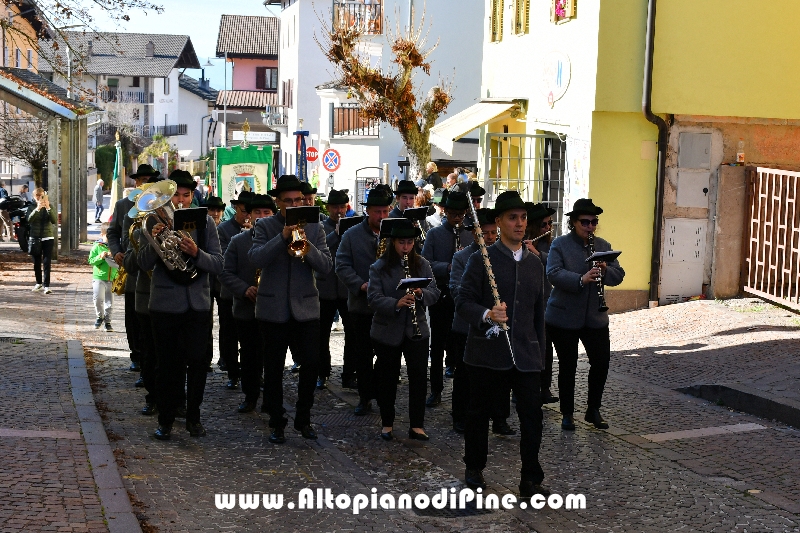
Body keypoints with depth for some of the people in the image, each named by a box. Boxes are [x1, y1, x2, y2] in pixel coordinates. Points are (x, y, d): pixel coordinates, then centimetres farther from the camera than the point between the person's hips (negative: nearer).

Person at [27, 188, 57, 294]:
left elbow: (54, 220, -13)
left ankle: (46, 285, -10)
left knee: (46, 262, -8)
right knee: (36, 262, 10)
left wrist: (48, 208, -25)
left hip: (48, 238, -2)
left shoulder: (50, 207, 2)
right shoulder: (32, 208, 2)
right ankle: (39, 283, 26)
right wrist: (37, 209, -28)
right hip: (35, 238, 2)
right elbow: (29, 220, -16)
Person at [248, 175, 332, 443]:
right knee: (274, 368, 6)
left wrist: (306, 243, -19)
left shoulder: (314, 227, 6)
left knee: (311, 364, -1)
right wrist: (283, 237, -23)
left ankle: (303, 419, 16)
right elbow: (256, 259, -14)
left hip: (306, 307, 1)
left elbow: (326, 265, -4)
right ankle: (277, 423, 17)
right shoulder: (265, 226, 2)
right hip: (273, 308, -1)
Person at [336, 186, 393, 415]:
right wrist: (361, 285, -17)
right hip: (361, 305, 0)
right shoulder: (351, 235, 3)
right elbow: (342, 265, -3)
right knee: (363, 354, 6)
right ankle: (365, 397, 15)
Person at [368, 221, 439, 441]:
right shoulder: (379, 267, -5)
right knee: (388, 378, 9)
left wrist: (421, 293, -22)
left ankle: (417, 425, 9)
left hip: (417, 330, 2)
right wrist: (396, 303, -31)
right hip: (387, 332, -2)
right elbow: (373, 298, -14)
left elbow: (434, 293, 0)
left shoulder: (422, 265, 3)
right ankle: (387, 424, 22)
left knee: (418, 376, 0)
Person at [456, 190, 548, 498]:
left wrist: (539, 349, 17)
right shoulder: (481, 260, -4)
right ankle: (474, 468, 30)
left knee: (532, 415, -3)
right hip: (487, 353, -3)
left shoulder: (535, 264, 13)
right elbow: (463, 302, -9)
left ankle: (531, 480, 7)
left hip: (526, 354, 3)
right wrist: (486, 314, -28)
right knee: (479, 412, 11)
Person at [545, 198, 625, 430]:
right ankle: (567, 414, 17)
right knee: (568, 366, 4)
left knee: (601, 362, 2)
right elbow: (554, 274, -19)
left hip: (595, 317, 4)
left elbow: (618, 275, 5)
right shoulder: (560, 245, -5)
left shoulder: (603, 246, 10)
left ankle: (593, 410, 20)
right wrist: (581, 280, -32)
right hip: (564, 317, -4)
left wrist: (606, 270, -17)